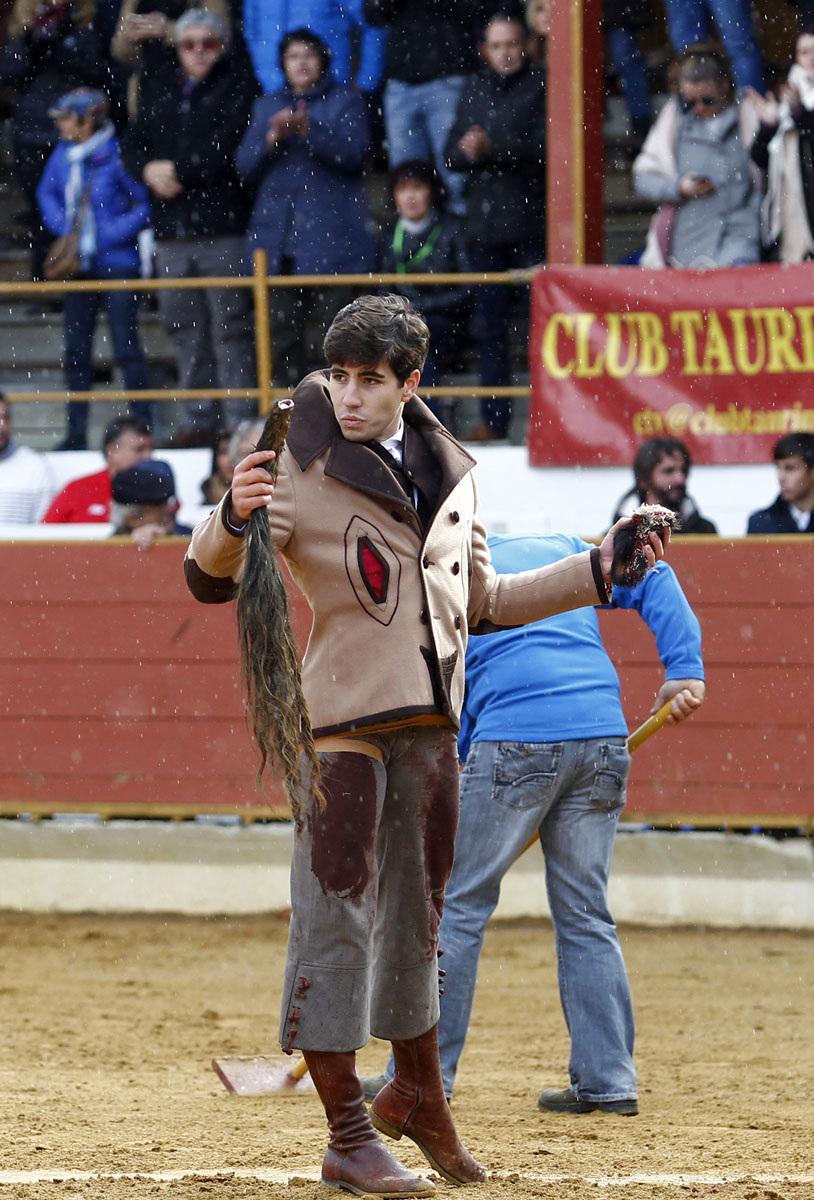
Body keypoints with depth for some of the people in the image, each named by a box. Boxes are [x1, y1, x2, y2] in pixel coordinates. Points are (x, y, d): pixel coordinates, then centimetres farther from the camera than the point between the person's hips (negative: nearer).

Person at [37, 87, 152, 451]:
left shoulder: (117, 155, -16)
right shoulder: (62, 157, 3)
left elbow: (144, 206, -13)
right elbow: (47, 193, 21)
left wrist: (109, 236, -16)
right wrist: (62, 228, 5)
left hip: (117, 265, -6)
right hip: (79, 267, 6)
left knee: (126, 348, -4)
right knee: (76, 351, 8)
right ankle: (76, 432, 15)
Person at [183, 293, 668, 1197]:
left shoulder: (450, 474, 10)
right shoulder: (301, 474, -8)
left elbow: (478, 602, 21)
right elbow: (210, 580, -14)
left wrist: (598, 572, 18)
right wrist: (233, 518, -35)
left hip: (430, 727, 6)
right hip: (339, 725, -6)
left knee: (416, 916, 17)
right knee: (336, 917, -8)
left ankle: (417, 1094, 35)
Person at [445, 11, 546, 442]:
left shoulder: (542, 86, 1)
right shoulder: (474, 90, 18)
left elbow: (544, 146, -11)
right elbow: (453, 154, 15)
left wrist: (494, 148, -17)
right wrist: (467, 152, -7)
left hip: (532, 223, -6)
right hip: (485, 223, 6)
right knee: (488, 325, 7)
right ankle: (493, 418, 12)